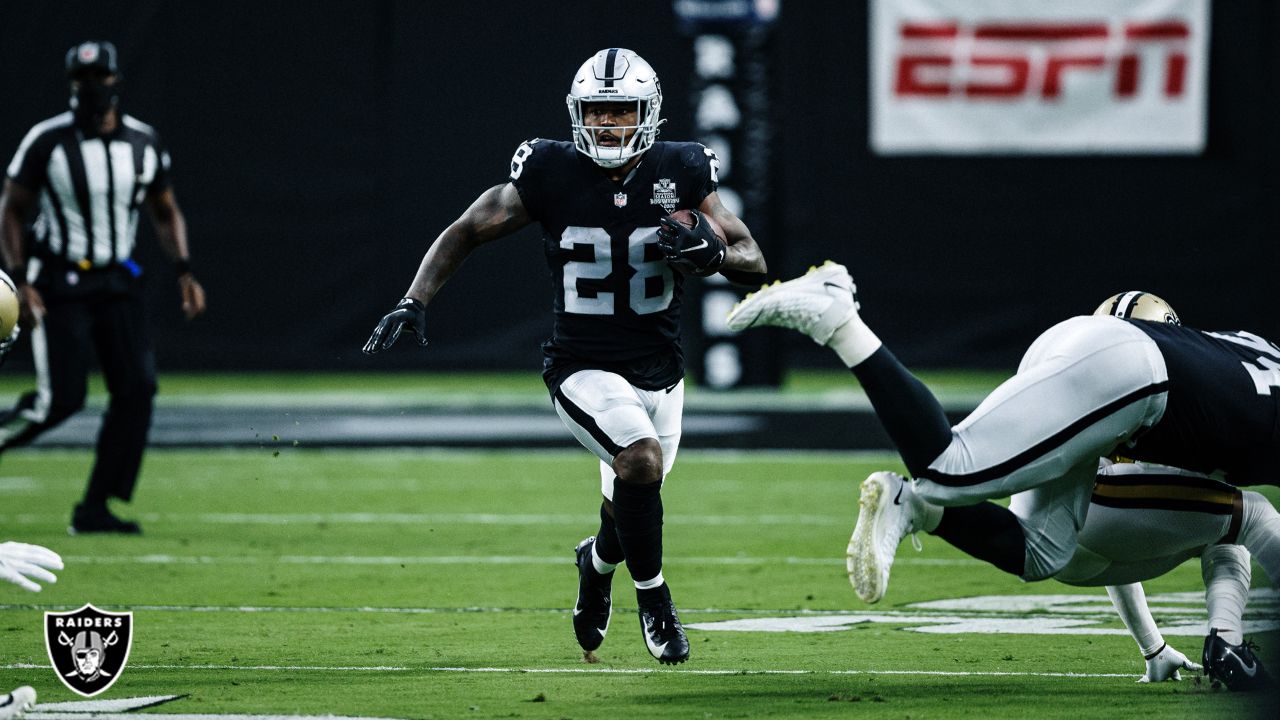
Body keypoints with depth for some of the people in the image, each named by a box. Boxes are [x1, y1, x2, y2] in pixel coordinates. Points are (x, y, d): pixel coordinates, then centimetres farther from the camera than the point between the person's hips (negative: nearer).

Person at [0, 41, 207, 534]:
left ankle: (96, 508, -1)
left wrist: (184, 272, 2)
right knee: (63, 398, -15)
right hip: (59, 284, -5)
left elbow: (165, 212, 15)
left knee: (137, 387, -9)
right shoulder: (47, 141, -10)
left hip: (117, 282, 5)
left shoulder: (143, 143, 3)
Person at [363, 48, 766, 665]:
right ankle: (652, 595, -6)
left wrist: (712, 252, -23)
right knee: (641, 459, -30)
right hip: (584, 371, -4)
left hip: (660, 374, 4)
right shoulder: (551, 174, -10)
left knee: (631, 510, 14)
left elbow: (754, 263, 0)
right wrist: (414, 302, -14)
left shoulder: (680, 174, -4)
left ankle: (597, 561, 52)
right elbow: (466, 232, -2)